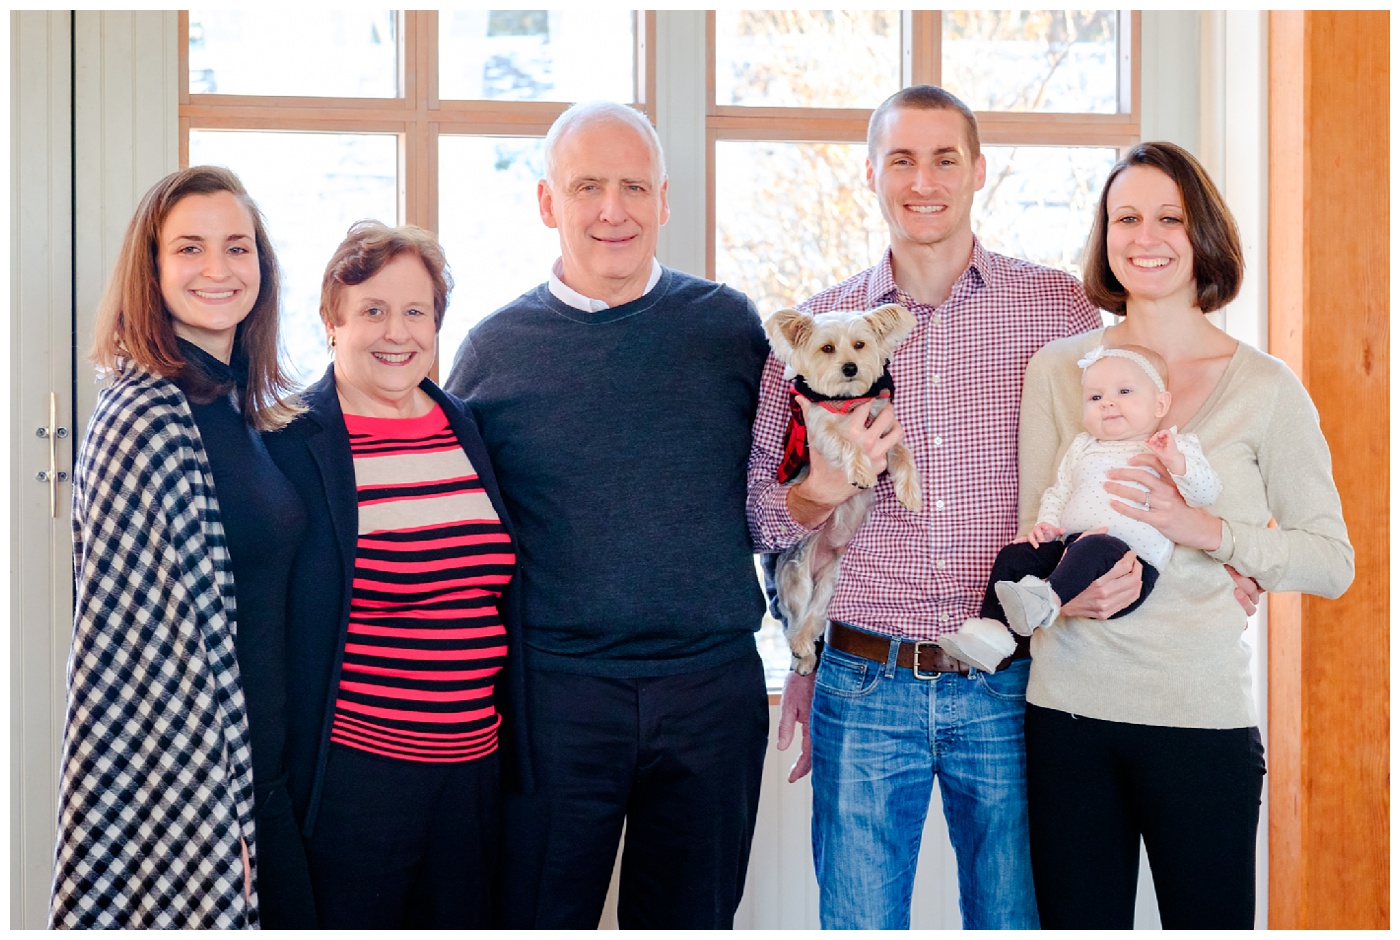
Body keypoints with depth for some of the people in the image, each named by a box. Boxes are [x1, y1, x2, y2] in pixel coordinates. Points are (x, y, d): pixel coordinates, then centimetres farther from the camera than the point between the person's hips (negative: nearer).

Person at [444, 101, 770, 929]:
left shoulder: (730, 325, 5)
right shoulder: (496, 348, 3)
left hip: (714, 683, 1)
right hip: (554, 694, -1)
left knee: (693, 921, 13)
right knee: (538, 920, 7)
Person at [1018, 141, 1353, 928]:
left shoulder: (1264, 387, 0)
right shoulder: (1058, 369, 6)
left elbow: (1333, 562, -1)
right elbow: (1032, 537, 8)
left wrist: (1205, 529, -15)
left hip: (1203, 715, -1)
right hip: (1070, 707, 2)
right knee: (1080, 921, 8)